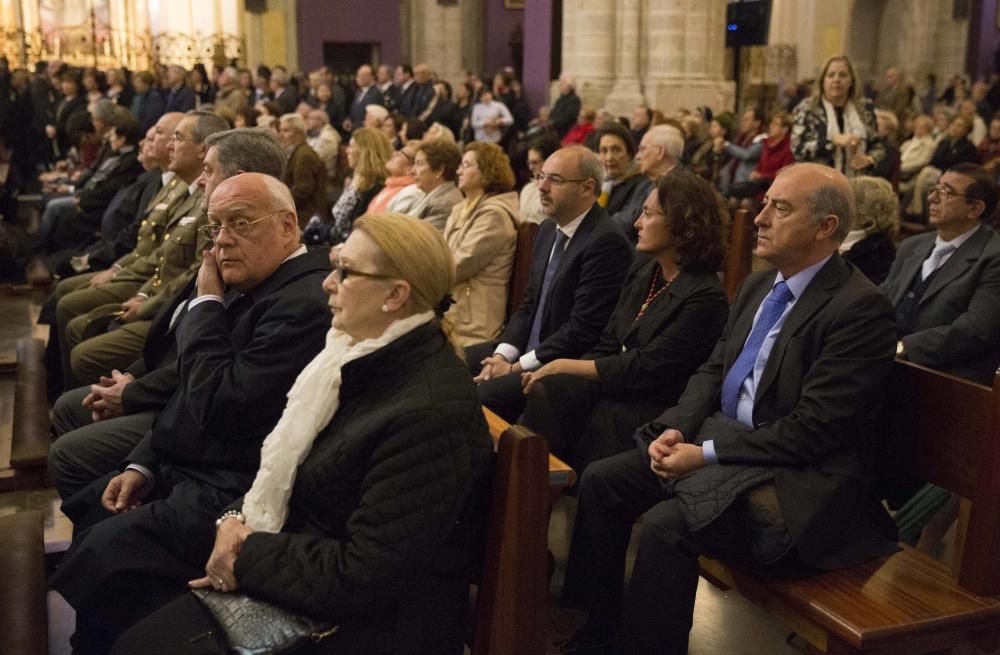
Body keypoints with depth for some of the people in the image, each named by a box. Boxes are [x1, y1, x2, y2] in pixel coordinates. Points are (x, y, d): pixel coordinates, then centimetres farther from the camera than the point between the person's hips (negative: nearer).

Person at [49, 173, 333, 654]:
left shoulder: (305, 303, -24)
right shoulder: (255, 286, 7)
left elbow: (220, 406, -26)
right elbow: (193, 392, 15)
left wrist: (207, 303, -16)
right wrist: (142, 465, 7)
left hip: (232, 494, -10)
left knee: (105, 553, -16)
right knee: (87, 510, 15)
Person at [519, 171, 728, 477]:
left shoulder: (705, 298, -15)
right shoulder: (642, 272, 10)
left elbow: (644, 369, -18)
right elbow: (607, 344, 11)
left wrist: (565, 366, -14)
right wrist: (553, 373, -6)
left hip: (647, 411, -7)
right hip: (609, 389, 7)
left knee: (548, 393, -26)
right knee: (546, 390, -22)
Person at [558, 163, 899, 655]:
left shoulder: (860, 308, -17)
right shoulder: (758, 286, 9)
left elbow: (812, 429, -20)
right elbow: (712, 370, 15)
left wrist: (706, 454, -19)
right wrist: (676, 428, -4)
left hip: (796, 479, -8)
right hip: (720, 443, 9)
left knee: (665, 525, -28)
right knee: (601, 480, -1)